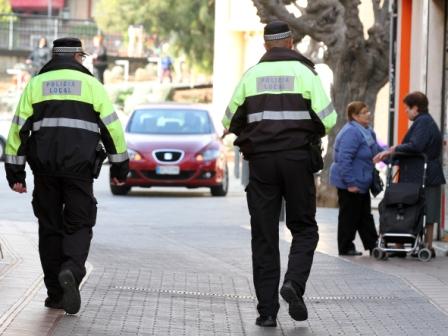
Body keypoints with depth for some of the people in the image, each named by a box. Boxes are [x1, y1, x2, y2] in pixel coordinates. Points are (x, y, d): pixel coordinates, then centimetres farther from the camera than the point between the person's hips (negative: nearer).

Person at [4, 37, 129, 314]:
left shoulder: (35, 84, 11)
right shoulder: (91, 84, 6)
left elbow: (19, 128, 6)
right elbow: (112, 127, 3)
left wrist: (15, 172, 9)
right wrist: (120, 167, 11)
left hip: (44, 167, 2)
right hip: (80, 167, -2)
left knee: (50, 227, 10)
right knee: (78, 226, 5)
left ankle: (55, 293, 9)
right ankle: (72, 270, -24)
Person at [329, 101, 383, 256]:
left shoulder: (367, 132, 9)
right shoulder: (351, 132, -23)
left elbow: (377, 150, 25)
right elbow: (344, 159, -28)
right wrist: (350, 183, -27)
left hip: (362, 183, 10)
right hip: (349, 184, -10)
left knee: (365, 215, 14)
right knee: (349, 215, -1)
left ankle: (373, 245, 19)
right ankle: (345, 248, 8)